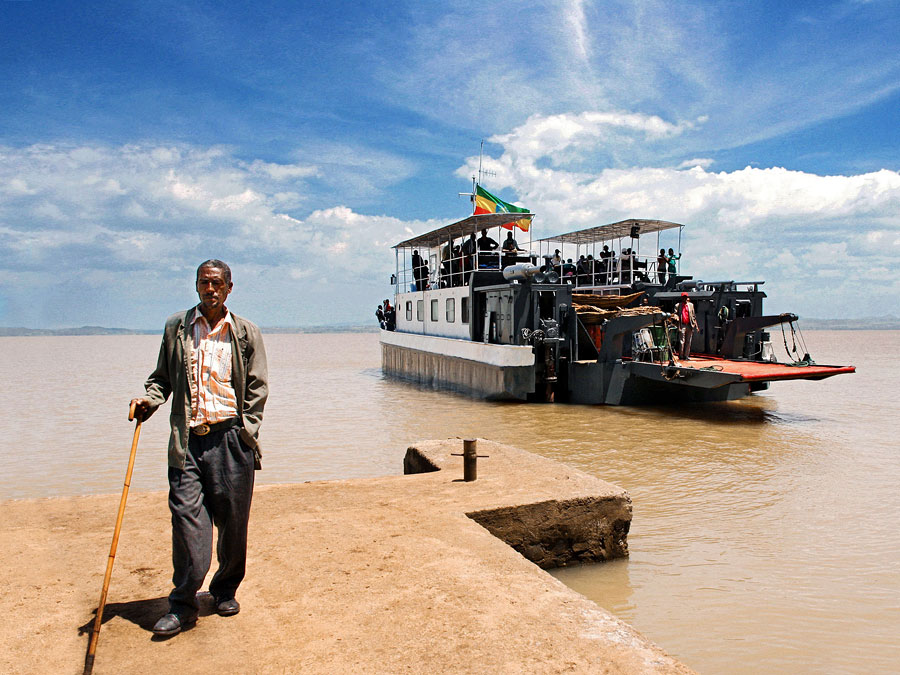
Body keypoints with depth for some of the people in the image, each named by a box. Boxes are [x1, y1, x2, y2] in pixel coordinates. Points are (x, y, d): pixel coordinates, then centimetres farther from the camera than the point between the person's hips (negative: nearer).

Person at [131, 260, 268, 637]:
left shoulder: (246, 333, 8)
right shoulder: (175, 328, 12)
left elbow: (257, 387, 6)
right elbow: (162, 377, 18)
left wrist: (246, 433, -3)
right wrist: (148, 399, -3)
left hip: (231, 437, 0)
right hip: (188, 440, 1)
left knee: (233, 519, 6)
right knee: (186, 515, -4)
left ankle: (226, 590, 25)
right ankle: (183, 605, 8)